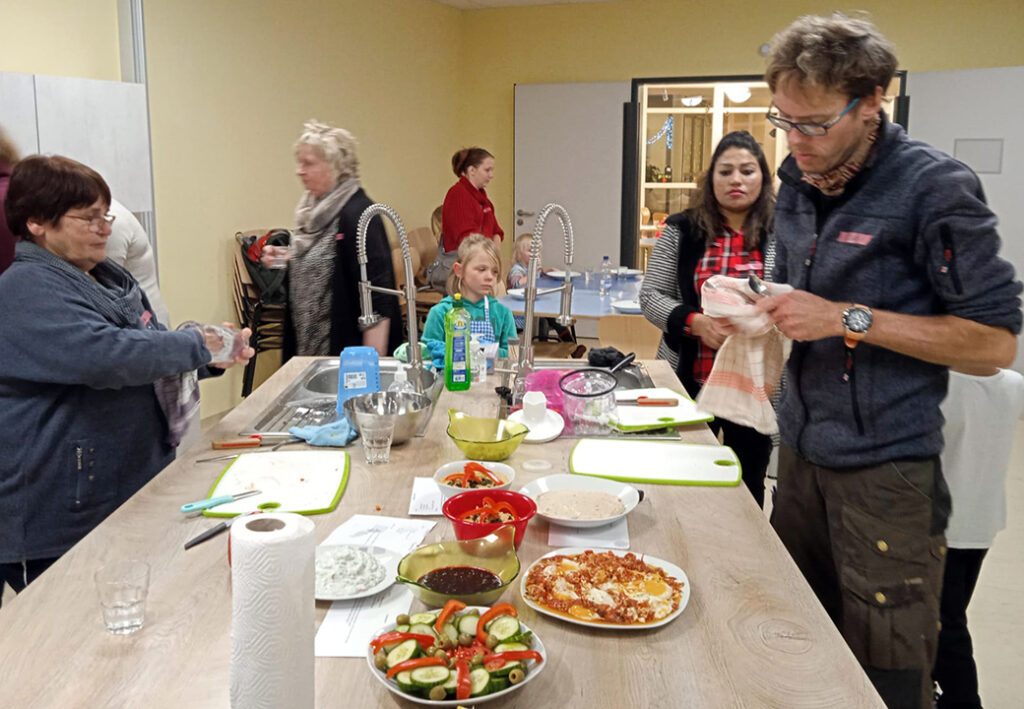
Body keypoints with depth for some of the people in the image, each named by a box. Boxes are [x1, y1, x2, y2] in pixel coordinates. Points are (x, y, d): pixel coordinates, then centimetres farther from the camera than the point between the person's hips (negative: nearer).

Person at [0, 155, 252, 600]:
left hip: (136, 487, 9)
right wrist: (198, 345, -21)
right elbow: (103, 354, -30)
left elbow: (151, 348, 22)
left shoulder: (108, 276, 14)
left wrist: (212, 357, 3)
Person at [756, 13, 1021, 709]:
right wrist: (757, 310, -1)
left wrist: (851, 319, -20)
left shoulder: (934, 187, -14)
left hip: (885, 468, -6)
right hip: (801, 449, 7)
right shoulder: (798, 182, 7)